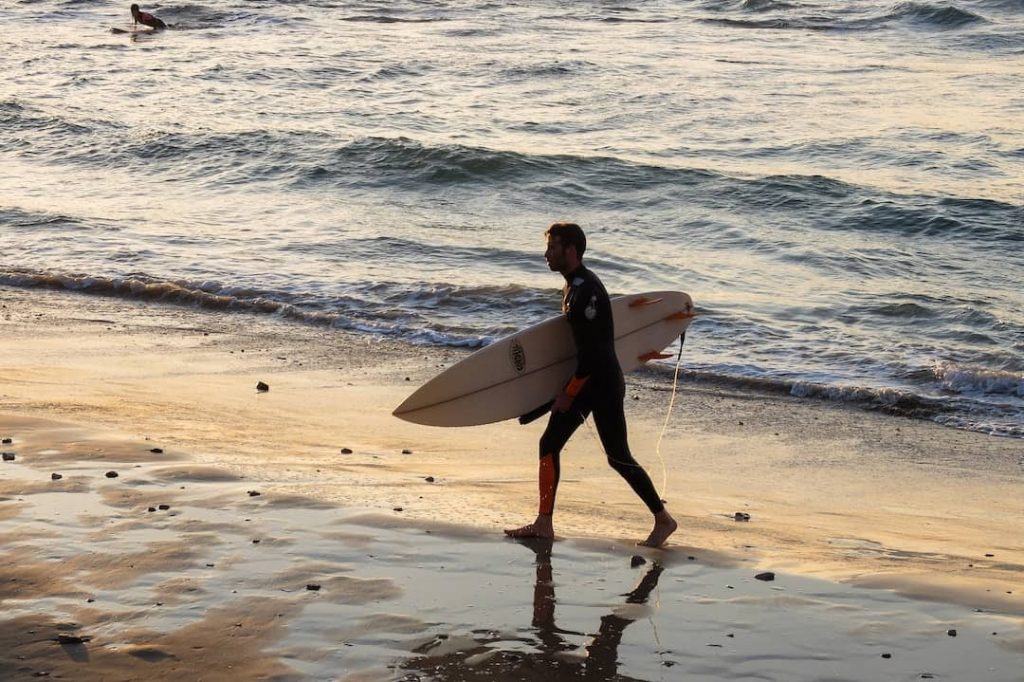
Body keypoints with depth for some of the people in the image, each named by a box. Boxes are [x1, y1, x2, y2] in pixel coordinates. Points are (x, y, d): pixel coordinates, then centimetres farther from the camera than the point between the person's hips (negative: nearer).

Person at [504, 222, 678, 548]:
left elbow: (593, 349, -23)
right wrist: (568, 389, 18)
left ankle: (664, 520, 10)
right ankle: (544, 524, 11)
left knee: (618, 457, -3)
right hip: (583, 382, 10)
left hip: (603, 384, -10)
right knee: (549, 444, 6)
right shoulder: (572, 286, 11)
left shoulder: (587, 289, -20)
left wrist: (569, 394, -18)